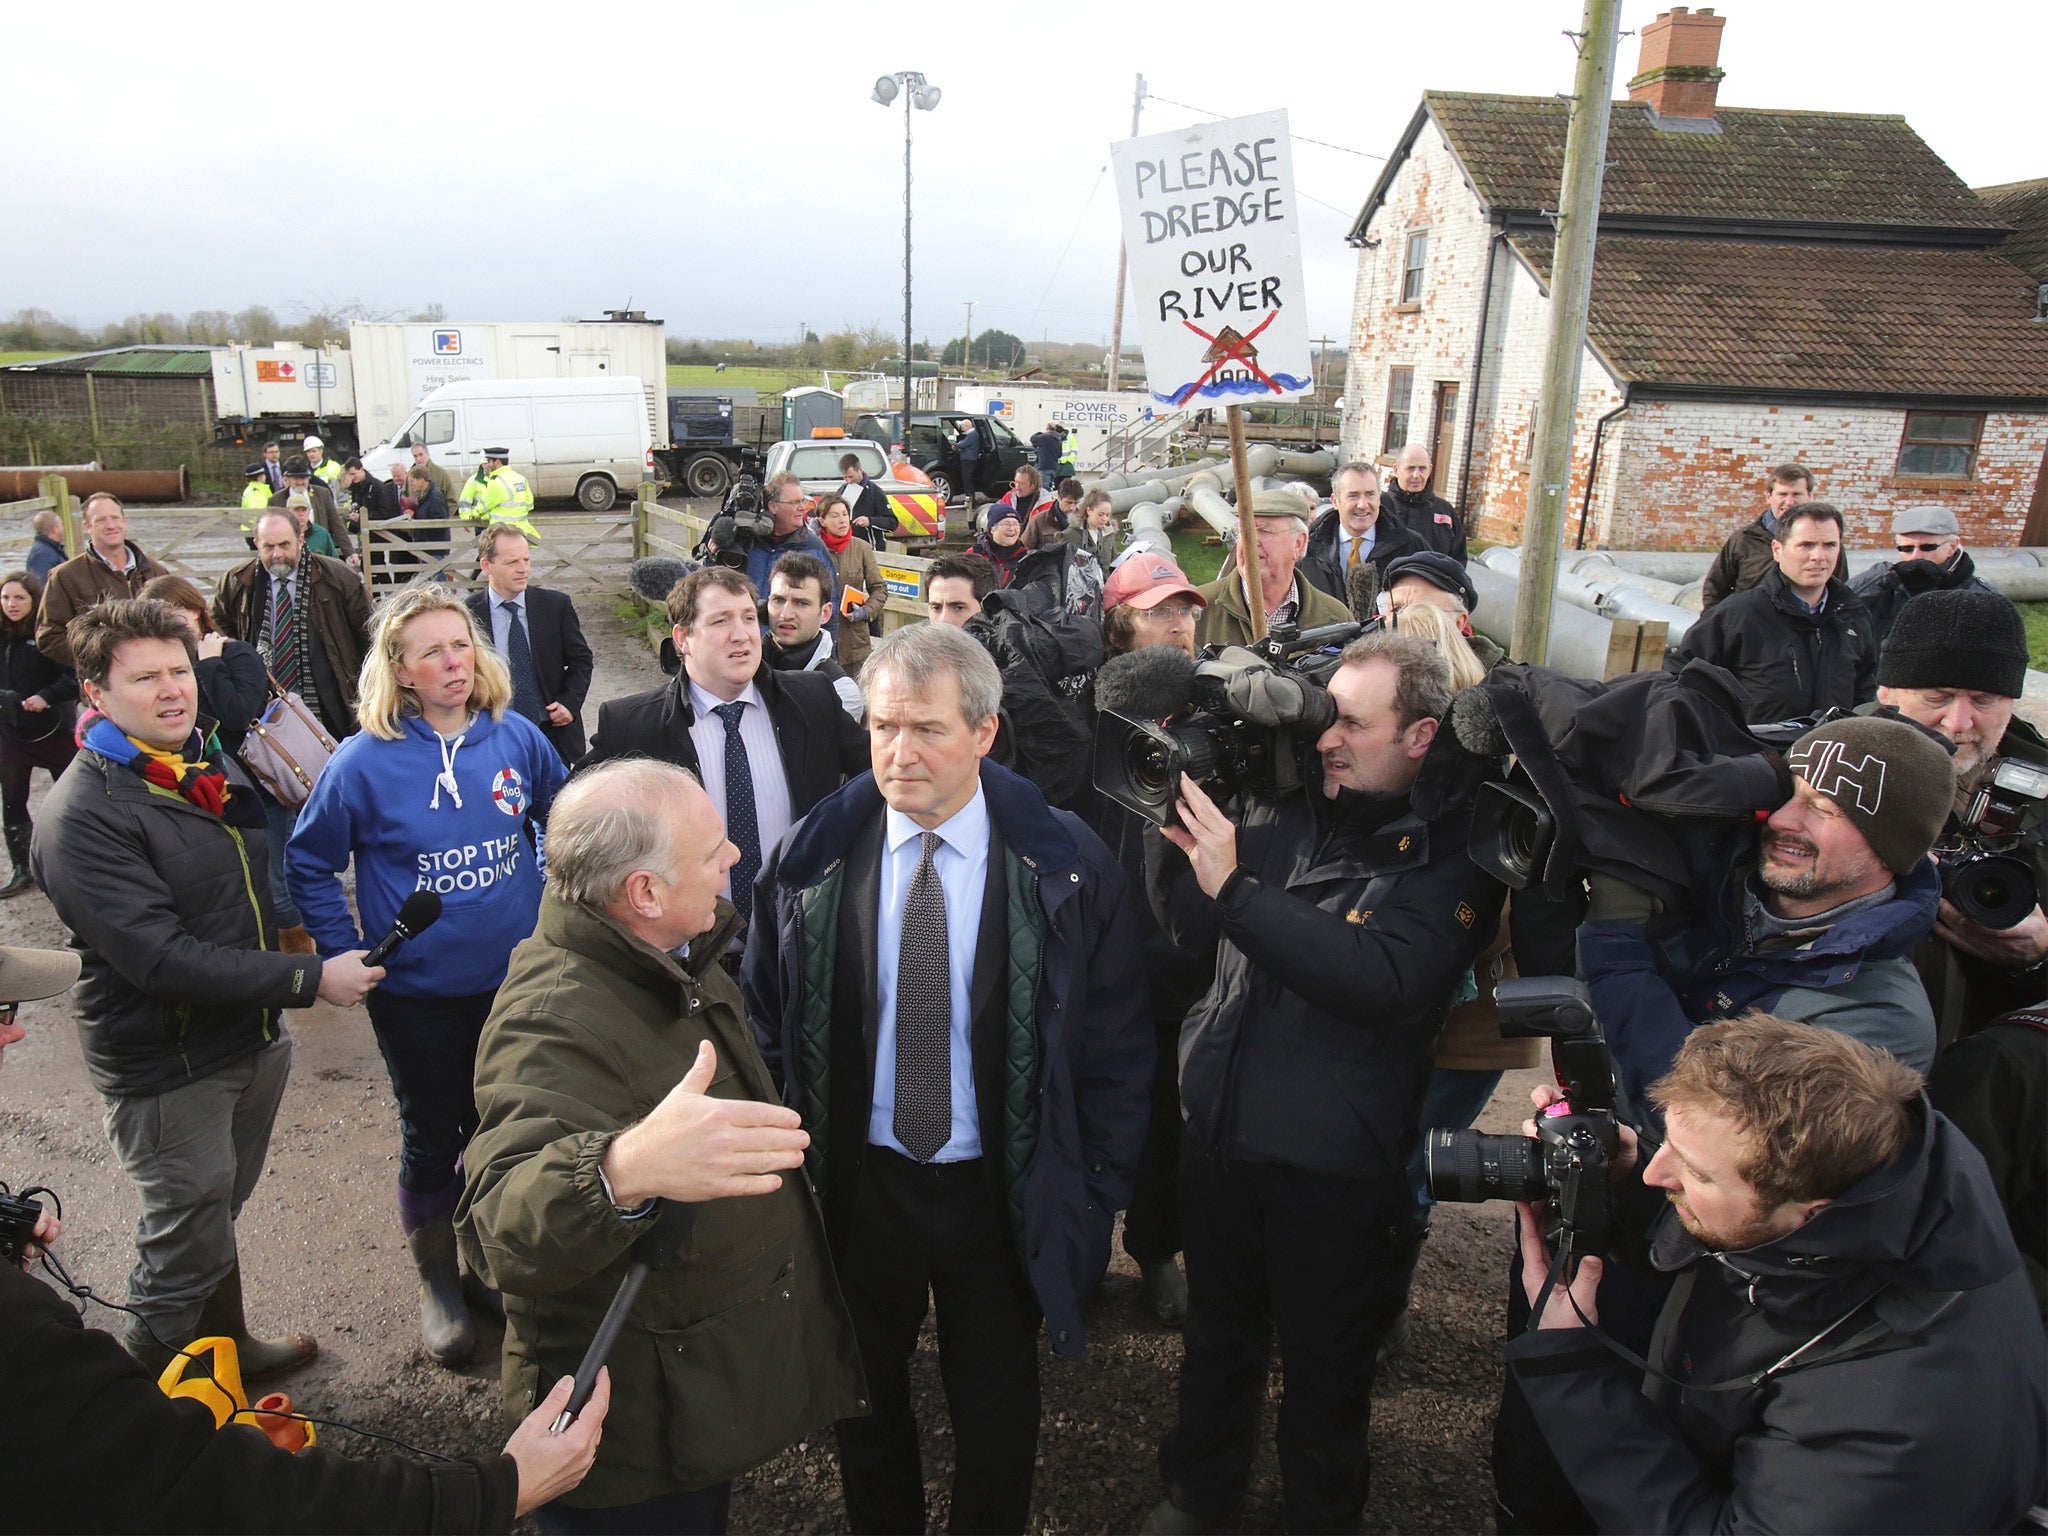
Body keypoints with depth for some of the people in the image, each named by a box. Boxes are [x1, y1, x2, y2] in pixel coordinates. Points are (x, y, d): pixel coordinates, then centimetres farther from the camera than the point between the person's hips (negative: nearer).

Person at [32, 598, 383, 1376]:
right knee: (187, 1246, 7)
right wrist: (310, 979, -27)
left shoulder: (211, 765, 5)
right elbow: (161, 957, -27)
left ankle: (227, 1345, 45)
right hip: (169, 1069, -7)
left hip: (254, 1037, 7)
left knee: (217, 1214, 25)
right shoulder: (81, 816, -22)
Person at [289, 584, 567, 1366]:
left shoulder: (517, 738, -6)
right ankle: (438, 1279, 37)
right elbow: (309, 863, -3)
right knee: (433, 1137, 13)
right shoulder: (365, 760, -14)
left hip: (515, 978, 3)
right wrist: (347, 957, -8)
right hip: (417, 991, -2)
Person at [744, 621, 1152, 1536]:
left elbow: (1116, 1043, -7)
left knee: (996, 1408, 21)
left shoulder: (1068, 867, -14)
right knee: (864, 1396, 24)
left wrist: (1097, 1189, -6)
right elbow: (766, 1023, 1)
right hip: (855, 1181, 2)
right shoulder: (810, 860, -9)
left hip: (1003, 1193, -1)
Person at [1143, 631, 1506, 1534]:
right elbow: (1189, 931, 2)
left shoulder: (1452, 851, -14)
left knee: (1326, 1371, 18)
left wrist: (1235, 887, -31)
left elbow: (1385, 982, -29)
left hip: (1336, 1165, -4)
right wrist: (1175, 833, -15)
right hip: (1219, 1131, 5)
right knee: (1217, 1335, 25)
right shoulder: (1286, 806, -1)